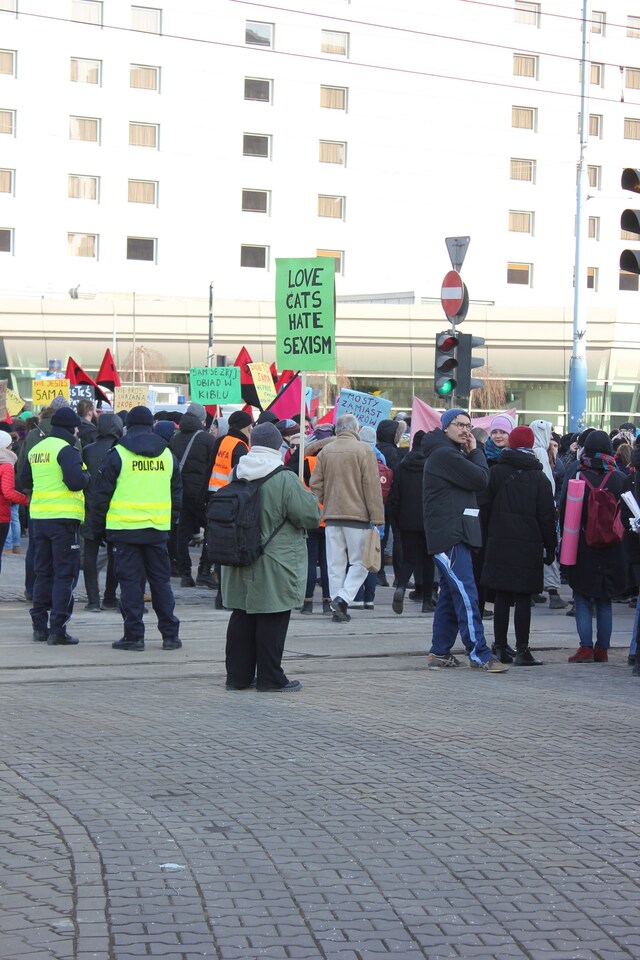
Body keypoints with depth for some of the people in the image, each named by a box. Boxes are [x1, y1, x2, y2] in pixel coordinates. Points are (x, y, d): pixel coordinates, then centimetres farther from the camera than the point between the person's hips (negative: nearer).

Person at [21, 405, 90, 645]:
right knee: (65, 574, -2)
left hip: (39, 517, 7)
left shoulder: (36, 449, 12)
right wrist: (86, 476, -1)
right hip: (64, 518, -7)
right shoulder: (67, 449, -12)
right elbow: (76, 481, -21)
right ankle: (57, 629, -6)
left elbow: (25, 482, 19)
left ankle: (39, 626, 17)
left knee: (42, 572, 15)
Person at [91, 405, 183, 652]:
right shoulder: (167, 454, 8)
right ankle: (170, 634, 12)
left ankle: (134, 635, 1)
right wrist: (171, 520, 23)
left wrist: (98, 527, 6)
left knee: (130, 581, 2)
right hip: (158, 529, 3)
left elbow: (102, 493, -3)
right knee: (161, 580, 10)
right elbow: (177, 493, 15)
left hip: (125, 528, -3)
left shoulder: (117, 454, -4)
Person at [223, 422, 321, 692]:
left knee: (241, 617, 13)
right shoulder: (285, 480, -17)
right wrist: (307, 496, 6)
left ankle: (238, 675, 18)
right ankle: (270, 678, 6)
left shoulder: (236, 475, 2)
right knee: (272, 620, 1)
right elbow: (311, 516, -13)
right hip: (272, 568, -6)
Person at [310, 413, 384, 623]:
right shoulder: (363, 450, -5)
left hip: (332, 515, 4)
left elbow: (315, 485, 8)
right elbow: (372, 485, -7)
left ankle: (337, 607, 8)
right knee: (360, 562, 3)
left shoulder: (325, 451, 7)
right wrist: (377, 517, -5)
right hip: (357, 515, -4)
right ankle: (343, 597, -14)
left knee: (335, 564, 8)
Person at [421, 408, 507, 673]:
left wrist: (472, 453, 4)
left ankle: (439, 653, 16)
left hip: (454, 535, 11)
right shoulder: (444, 454, -11)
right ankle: (479, 654, -14)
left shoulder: (453, 454, 22)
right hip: (449, 536, -11)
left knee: (450, 595, 12)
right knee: (466, 595, -12)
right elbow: (481, 479, -15)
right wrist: (475, 452, 0)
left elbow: (477, 481, 15)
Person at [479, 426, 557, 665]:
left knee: (501, 597, 8)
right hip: (529, 545, -2)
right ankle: (522, 650, -2)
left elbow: (483, 502, -2)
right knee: (523, 599, -1)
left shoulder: (496, 472, 0)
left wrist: (489, 535, 8)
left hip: (499, 543, 2)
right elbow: (547, 516, 0)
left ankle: (501, 648, 11)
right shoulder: (538, 477, -1)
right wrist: (550, 547, 6)